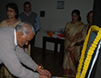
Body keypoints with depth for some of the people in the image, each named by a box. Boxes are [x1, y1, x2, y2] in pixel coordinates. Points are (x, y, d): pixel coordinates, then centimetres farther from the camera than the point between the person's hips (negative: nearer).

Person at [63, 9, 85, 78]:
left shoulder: (81, 25, 1)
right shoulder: (68, 23, 13)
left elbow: (80, 34, -11)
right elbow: (65, 32, 1)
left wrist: (73, 38, -23)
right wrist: (69, 38, -16)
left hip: (75, 44, -4)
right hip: (68, 43, 4)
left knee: (73, 57, -2)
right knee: (68, 56, 6)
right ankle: (67, 72, 19)